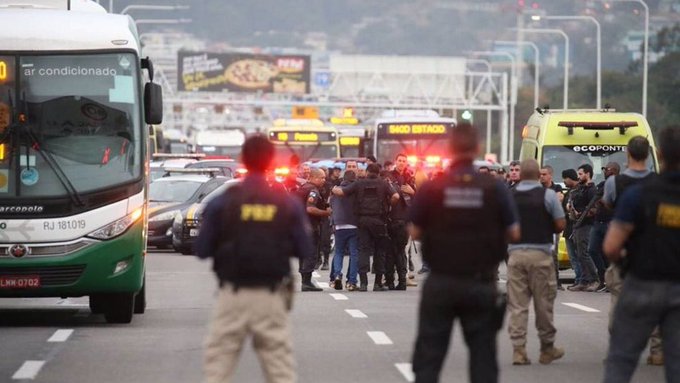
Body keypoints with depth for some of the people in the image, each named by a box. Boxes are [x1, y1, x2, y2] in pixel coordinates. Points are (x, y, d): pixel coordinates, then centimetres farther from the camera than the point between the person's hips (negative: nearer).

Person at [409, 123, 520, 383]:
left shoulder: (431, 188, -8)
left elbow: (415, 232, -3)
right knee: (483, 355, 7)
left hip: (441, 282, 0)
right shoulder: (495, 189, -7)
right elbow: (513, 233, -2)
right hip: (481, 284, 0)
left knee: (429, 355, 6)